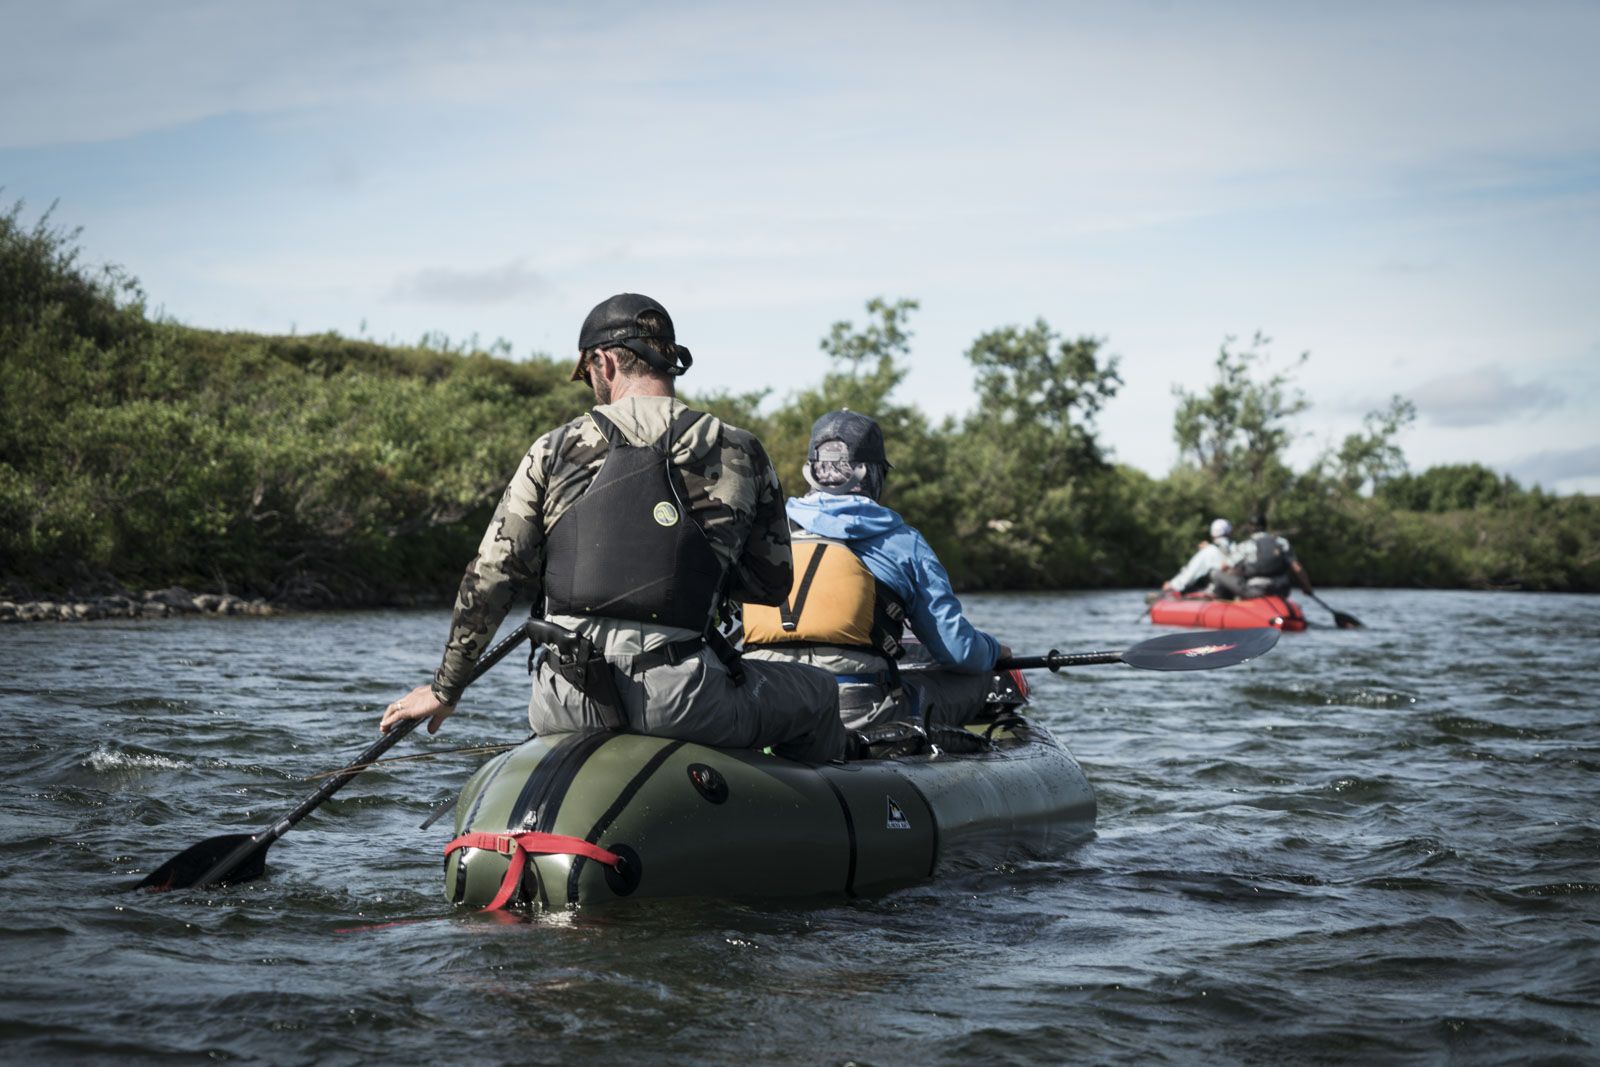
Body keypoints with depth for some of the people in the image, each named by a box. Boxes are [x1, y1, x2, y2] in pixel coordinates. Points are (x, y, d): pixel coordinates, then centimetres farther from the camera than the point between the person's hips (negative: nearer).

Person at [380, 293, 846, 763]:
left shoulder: (555, 450, 7)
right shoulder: (741, 453, 6)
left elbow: (490, 578, 5)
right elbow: (774, 583, 12)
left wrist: (445, 688, 15)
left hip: (566, 707, 2)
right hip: (679, 701, -2)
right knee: (817, 692, 24)